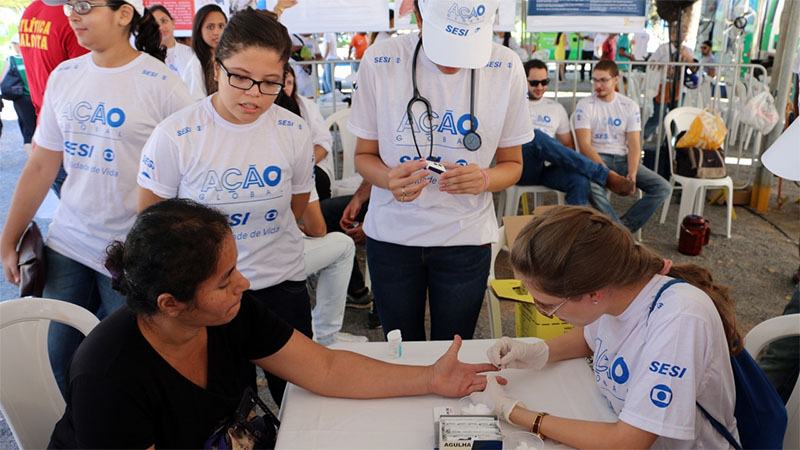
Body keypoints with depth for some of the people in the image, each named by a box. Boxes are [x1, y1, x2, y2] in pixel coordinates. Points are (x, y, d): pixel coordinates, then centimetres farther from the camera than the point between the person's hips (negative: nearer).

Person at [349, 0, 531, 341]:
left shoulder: (506, 68, -8)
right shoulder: (380, 61, -10)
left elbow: (512, 163, 2)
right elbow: (364, 155, -1)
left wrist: (484, 179, -21)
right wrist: (388, 178, -23)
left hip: (465, 238, 0)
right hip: (391, 234, 0)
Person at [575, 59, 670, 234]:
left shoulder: (630, 106, 8)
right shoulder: (585, 105, -1)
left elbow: (634, 145, 2)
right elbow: (584, 145, -11)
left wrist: (632, 174, -16)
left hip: (623, 158, 4)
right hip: (596, 159, -4)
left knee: (663, 188, -15)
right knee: (591, 187, -38)